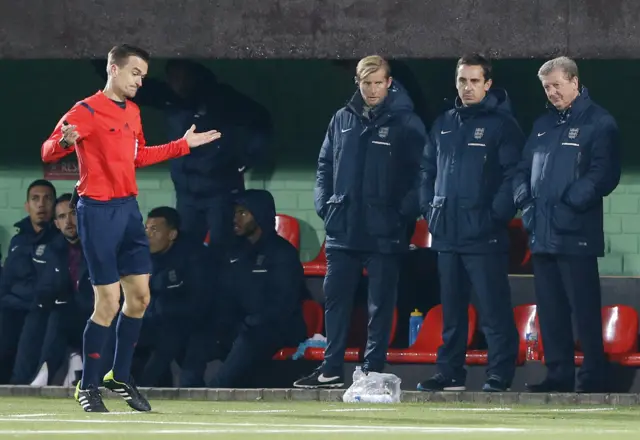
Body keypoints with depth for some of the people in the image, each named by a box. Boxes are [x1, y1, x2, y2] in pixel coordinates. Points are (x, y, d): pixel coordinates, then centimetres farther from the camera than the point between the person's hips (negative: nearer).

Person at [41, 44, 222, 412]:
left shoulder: (132, 112, 13)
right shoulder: (86, 111, -11)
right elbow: (48, 151, -18)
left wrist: (183, 145, 28)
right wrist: (65, 142, -41)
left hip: (129, 209, 8)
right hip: (98, 212, -8)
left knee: (140, 296, 9)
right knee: (108, 303, -8)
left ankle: (121, 377, 22)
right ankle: (88, 386, 4)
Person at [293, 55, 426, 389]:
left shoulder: (406, 123, -3)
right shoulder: (342, 120, 10)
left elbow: (418, 173, -5)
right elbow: (325, 165, 16)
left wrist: (405, 213, -12)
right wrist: (324, 205, 5)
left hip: (384, 232, -4)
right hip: (343, 229, 4)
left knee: (381, 304, 2)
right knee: (336, 299, 6)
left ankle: (373, 371, 6)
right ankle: (331, 370, 11)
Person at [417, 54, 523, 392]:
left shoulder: (501, 124, -4)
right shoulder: (444, 125, 16)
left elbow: (513, 174, -10)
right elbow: (428, 170, 20)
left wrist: (497, 214, -16)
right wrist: (429, 209, 7)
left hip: (485, 236, -6)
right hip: (447, 235, 6)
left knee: (494, 310, -6)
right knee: (451, 310, 12)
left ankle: (500, 375, -3)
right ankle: (450, 373, 17)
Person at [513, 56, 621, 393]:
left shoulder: (599, 123, -3)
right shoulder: (543, 125, 19)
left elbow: (604, 175, -12)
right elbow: (524, 169, 22)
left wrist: (570, 201, -18)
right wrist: (524, 198, 3)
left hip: (576, 235, -7)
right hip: (542, 235, 7)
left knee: (584, 310, -6)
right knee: (550, 311, 9)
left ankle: (593, 378, -3)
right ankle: (558, 376, 15)